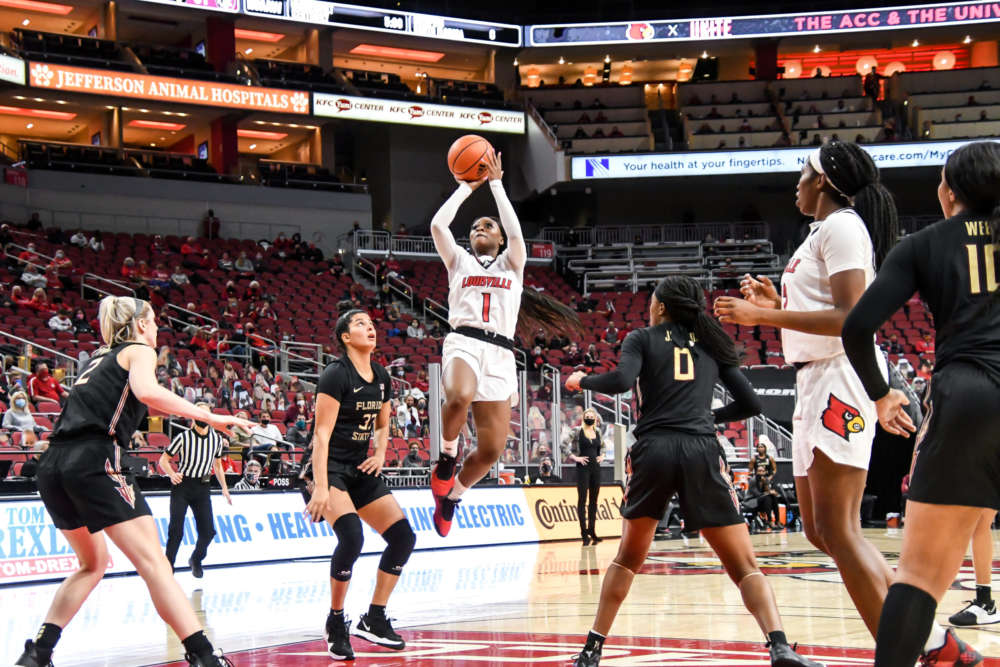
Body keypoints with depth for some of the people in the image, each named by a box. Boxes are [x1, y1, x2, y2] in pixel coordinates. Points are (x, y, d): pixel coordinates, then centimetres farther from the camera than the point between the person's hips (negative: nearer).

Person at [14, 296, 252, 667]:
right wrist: (210, 417, -12)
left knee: (92, 563, 25)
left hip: (53, 466, 8)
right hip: (94, 462, -8)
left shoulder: (99, 357, 29)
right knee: (153, 564, -12)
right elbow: (146, 392, -13)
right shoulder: (139, 350, 7)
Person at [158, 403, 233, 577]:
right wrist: (172, 474, -21)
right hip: (182, 485, -3)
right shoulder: (183, 437, -8)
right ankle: (168, 567, 1)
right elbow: (163, 460, -2)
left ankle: (196, 561, 26)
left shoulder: (216, 439, 4)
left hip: (203, 488, 3)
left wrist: (224, 488, 14)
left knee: (208, 531, -2)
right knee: (176, 530, -12)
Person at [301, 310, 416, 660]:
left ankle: (374, 619, 8)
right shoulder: (336, 375, -15)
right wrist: (320, 488, -27)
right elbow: (321, 434, -20)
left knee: (403, 537, -2)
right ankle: (336, 623, -12)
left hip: (361, 470, 8)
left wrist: (380, 454, 1)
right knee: (351, 535, -28)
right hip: (330, 469, -8)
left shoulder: (381, 377, 8)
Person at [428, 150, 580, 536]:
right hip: (463, 342, -2)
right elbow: (438, 224, 4)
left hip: (499, 353, 2)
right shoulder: (458, 260, 21)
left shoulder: (511, 263, 22)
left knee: (492, 449, -3)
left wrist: (496, 183, 5)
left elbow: (516, 230, 1)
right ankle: (447, 457, -11)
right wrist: (467, 187, 12)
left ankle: (451, 495, 23)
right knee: (460, 397, -39)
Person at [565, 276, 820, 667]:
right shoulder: (710, 344, 20)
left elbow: (621, 381, -7)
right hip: (701, 453, 1)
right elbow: (750, 404, 17)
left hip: (653, 450, -1)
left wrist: (582, 381, 12)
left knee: (628, 557, 22)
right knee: (745, 567, 0)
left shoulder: (642, 339, 12)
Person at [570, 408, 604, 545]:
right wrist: (576, 458, -15)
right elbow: (569, 450, -2)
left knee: (594, 500, 7)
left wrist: (602, 456, 8)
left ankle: (591, 531, 14)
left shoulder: (598, 433, 13)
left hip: (595, 468, 5)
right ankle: (584, 532, -6)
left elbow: (601, 449, 27)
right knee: (582, 499, -6)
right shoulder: (578, 432, -1)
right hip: (583, 468, -5)